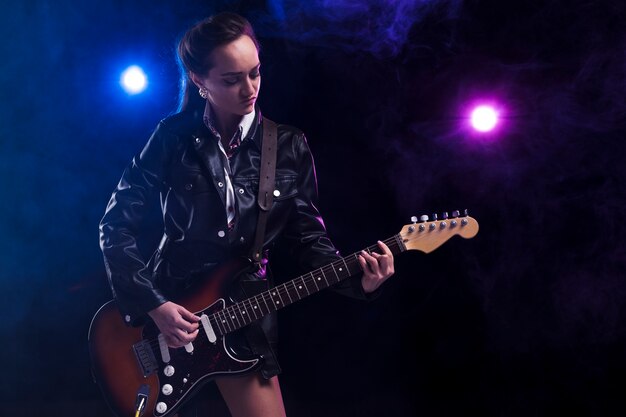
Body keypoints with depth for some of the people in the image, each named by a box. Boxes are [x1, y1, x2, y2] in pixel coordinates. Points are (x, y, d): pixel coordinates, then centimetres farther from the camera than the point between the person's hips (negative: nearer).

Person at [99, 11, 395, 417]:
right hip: (164, 310, -1)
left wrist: (356, 279, -19)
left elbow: (308, 236, -1)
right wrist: (150, 304, -14)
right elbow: (117, 224, -6)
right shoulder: (173, 136, -7)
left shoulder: (289, 147, -2)